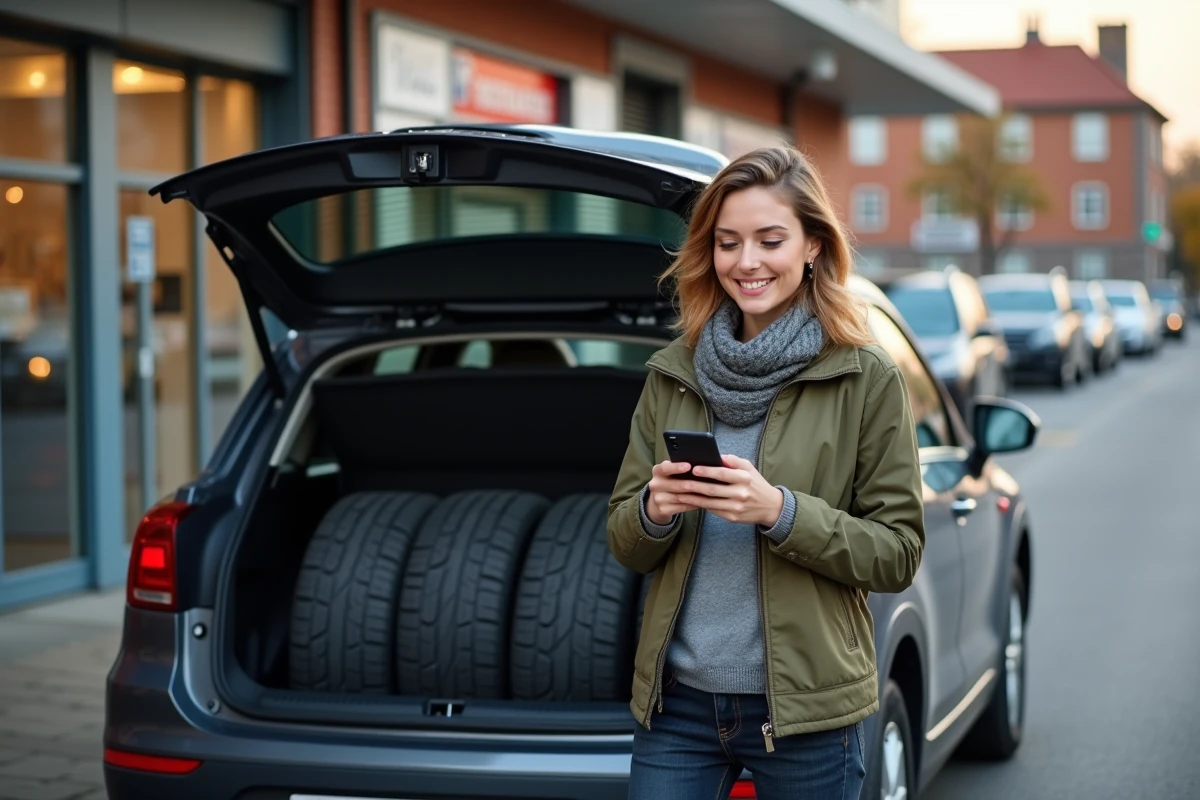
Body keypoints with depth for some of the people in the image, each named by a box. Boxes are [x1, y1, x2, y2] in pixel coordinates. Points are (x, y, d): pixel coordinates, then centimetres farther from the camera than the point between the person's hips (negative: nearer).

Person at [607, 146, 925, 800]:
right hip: (676, 701, 3)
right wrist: (654, 512, -12)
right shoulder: (671, 375, 6)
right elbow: (624, 544, 10)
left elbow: (898, 554, -6)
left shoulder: (866, 379, -4)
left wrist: (781, 511, -20)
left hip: (806, 708, -3)